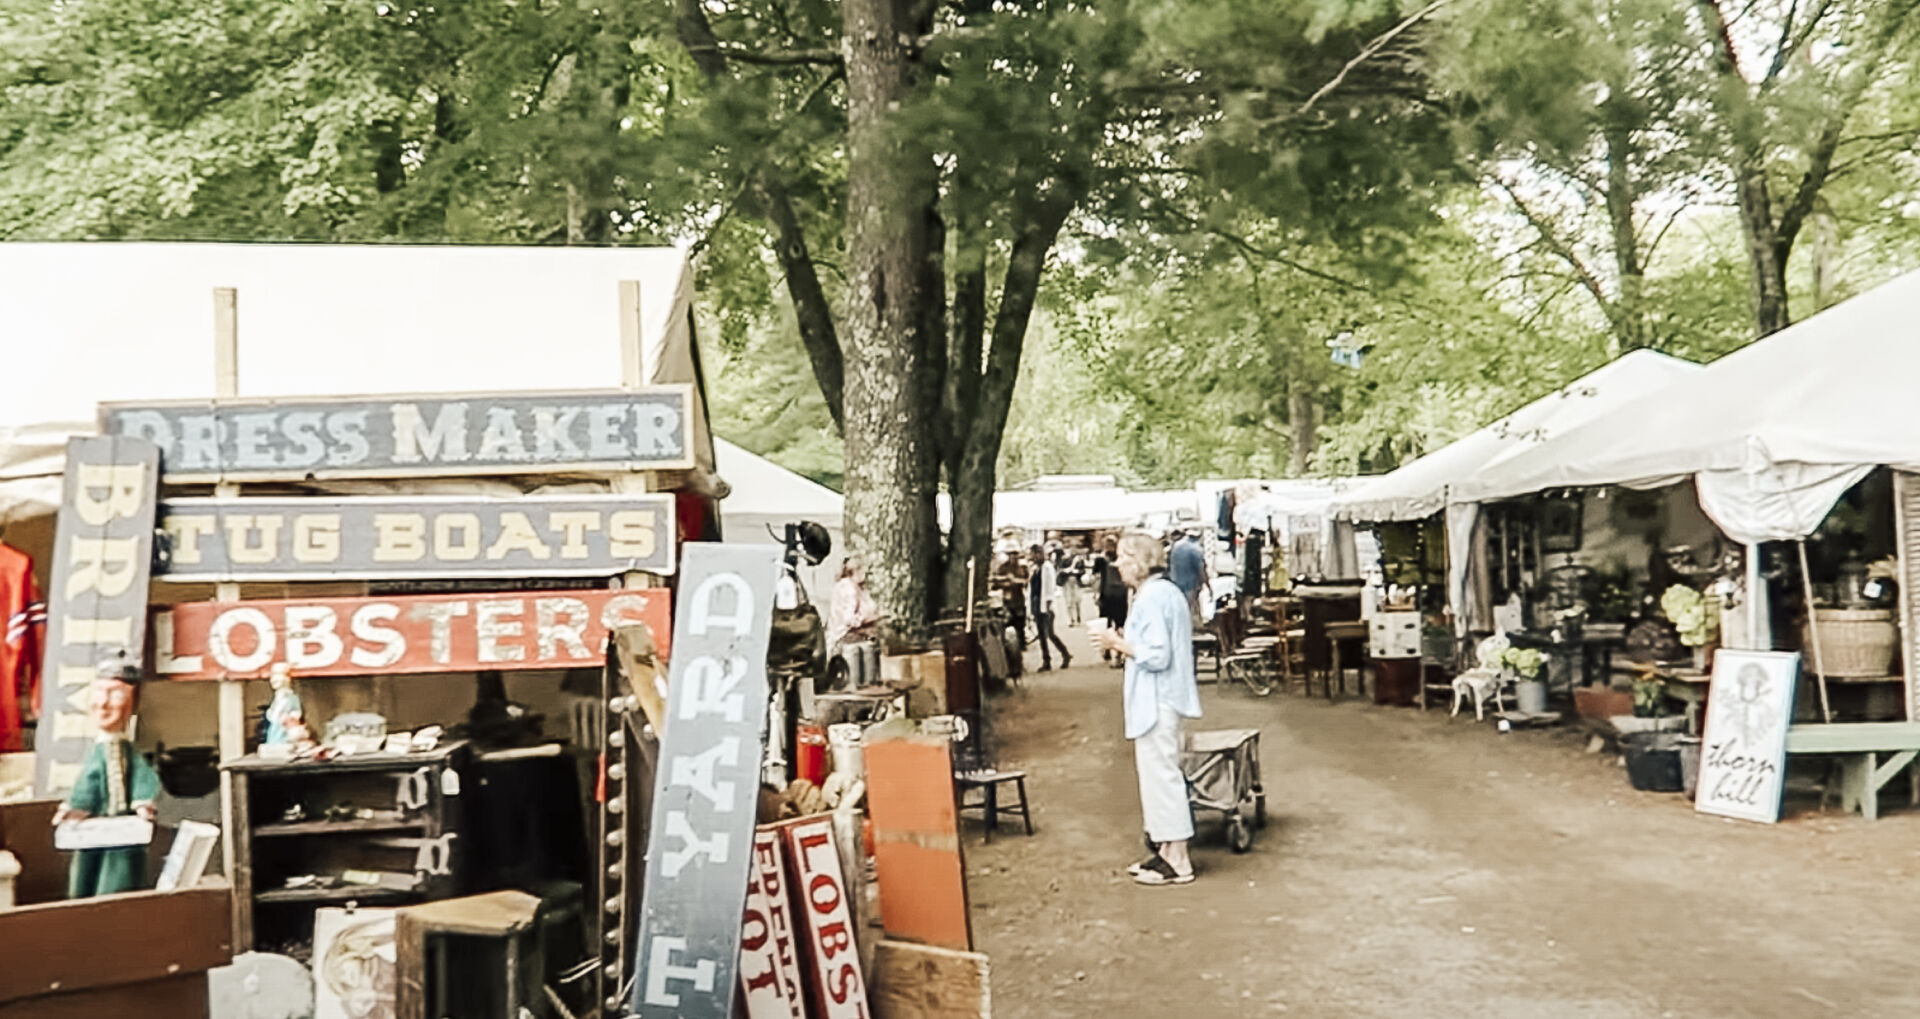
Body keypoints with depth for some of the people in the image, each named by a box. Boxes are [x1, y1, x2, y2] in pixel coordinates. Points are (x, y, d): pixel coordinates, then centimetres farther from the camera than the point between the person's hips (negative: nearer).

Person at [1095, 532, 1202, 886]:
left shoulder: (1151, 598, -18)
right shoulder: (1168, 592, 14)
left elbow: (1157, 655, -23)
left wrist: (1119, 644, -13)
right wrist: (1126, 644, 12)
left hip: (1157, 701, -11)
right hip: (1162, 699, 11)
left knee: (1161, 775, -4)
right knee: (1162, 774, 17)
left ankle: (1177, 863, 2)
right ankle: (1167, 850, 25)